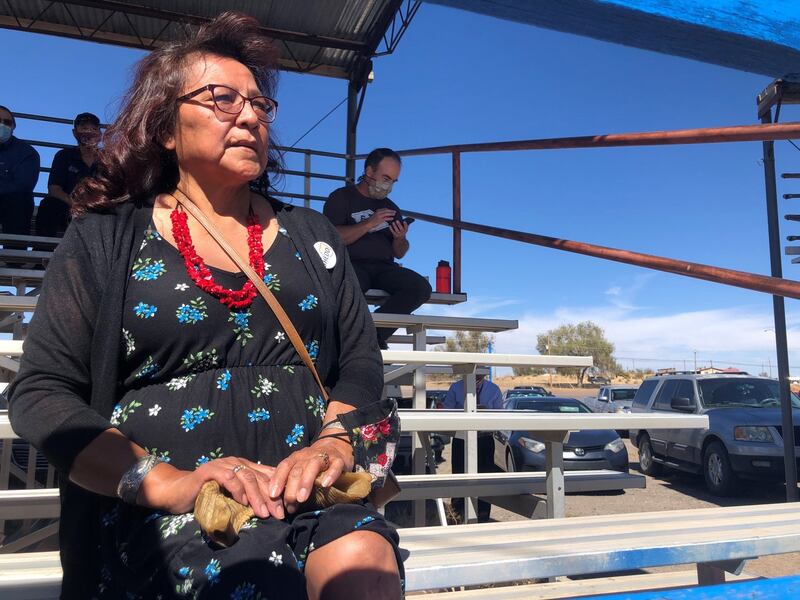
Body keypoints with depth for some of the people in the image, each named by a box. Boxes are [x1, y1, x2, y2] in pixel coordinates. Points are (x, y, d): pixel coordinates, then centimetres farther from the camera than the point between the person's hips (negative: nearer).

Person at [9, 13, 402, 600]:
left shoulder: (312, 236, 13)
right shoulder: (104, 239, 6)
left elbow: (362, 366, 9)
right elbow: (41, 393, 0)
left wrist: (335, 444, -12)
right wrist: (168, 482, -15)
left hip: (309, 489, 3)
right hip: (159, 509, -2)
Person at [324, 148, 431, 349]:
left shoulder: (391, 208, 25)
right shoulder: (342, 197, 10)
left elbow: (399, 253, 23)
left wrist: (400, 238, 1)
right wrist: (369, 224, -11)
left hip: (384, 268, 5)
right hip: (351, 265, -4)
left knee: (421, 287, -26)